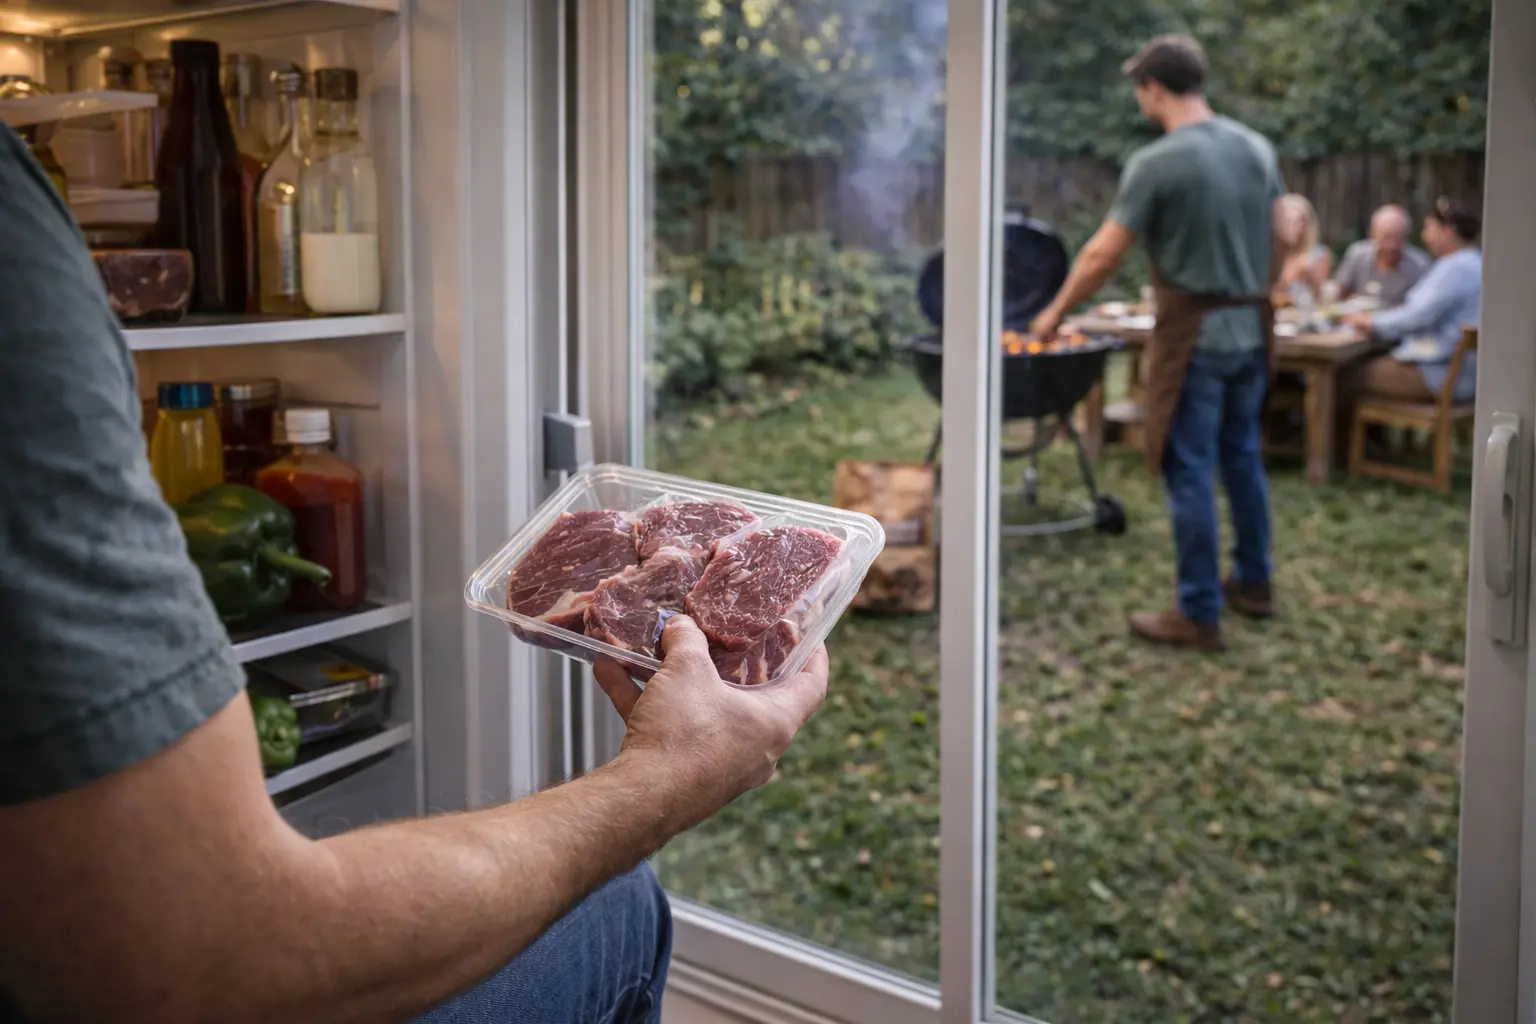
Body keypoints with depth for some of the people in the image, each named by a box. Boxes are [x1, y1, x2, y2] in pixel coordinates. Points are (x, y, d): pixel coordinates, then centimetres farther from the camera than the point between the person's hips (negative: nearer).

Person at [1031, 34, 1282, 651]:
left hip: (1194, 335, -7)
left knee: (1190, 473, 0)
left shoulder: (1157, 163, -15)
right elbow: (1280, 242, 12)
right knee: (1243, 458, 19)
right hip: (1251, 330, 7)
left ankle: (1200, 615, 6)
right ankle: (1253, 582, 31)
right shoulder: (1257, 148, 6)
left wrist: (1056, 312, 1)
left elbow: (1103, 255, -12)